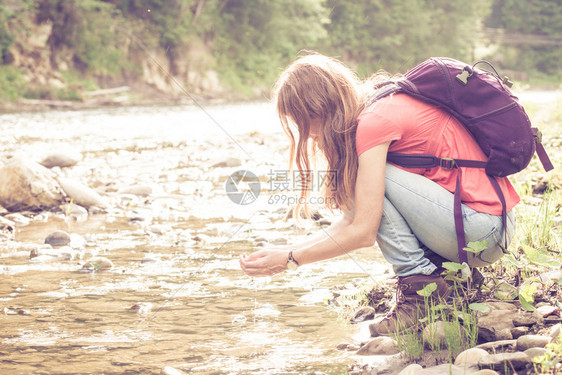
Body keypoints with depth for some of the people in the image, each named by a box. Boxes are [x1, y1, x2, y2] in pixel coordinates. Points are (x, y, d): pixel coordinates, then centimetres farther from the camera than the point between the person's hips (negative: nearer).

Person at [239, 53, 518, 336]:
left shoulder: (373, 123, -16)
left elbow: (363, 233, -17)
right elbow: (351, 221, 13)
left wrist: (289, 259, -8)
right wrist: (286, 251, 9)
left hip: (483, 234, -10)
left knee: (373, 181, -13)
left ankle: (419, 282, -9)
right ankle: (443, 267, 7)